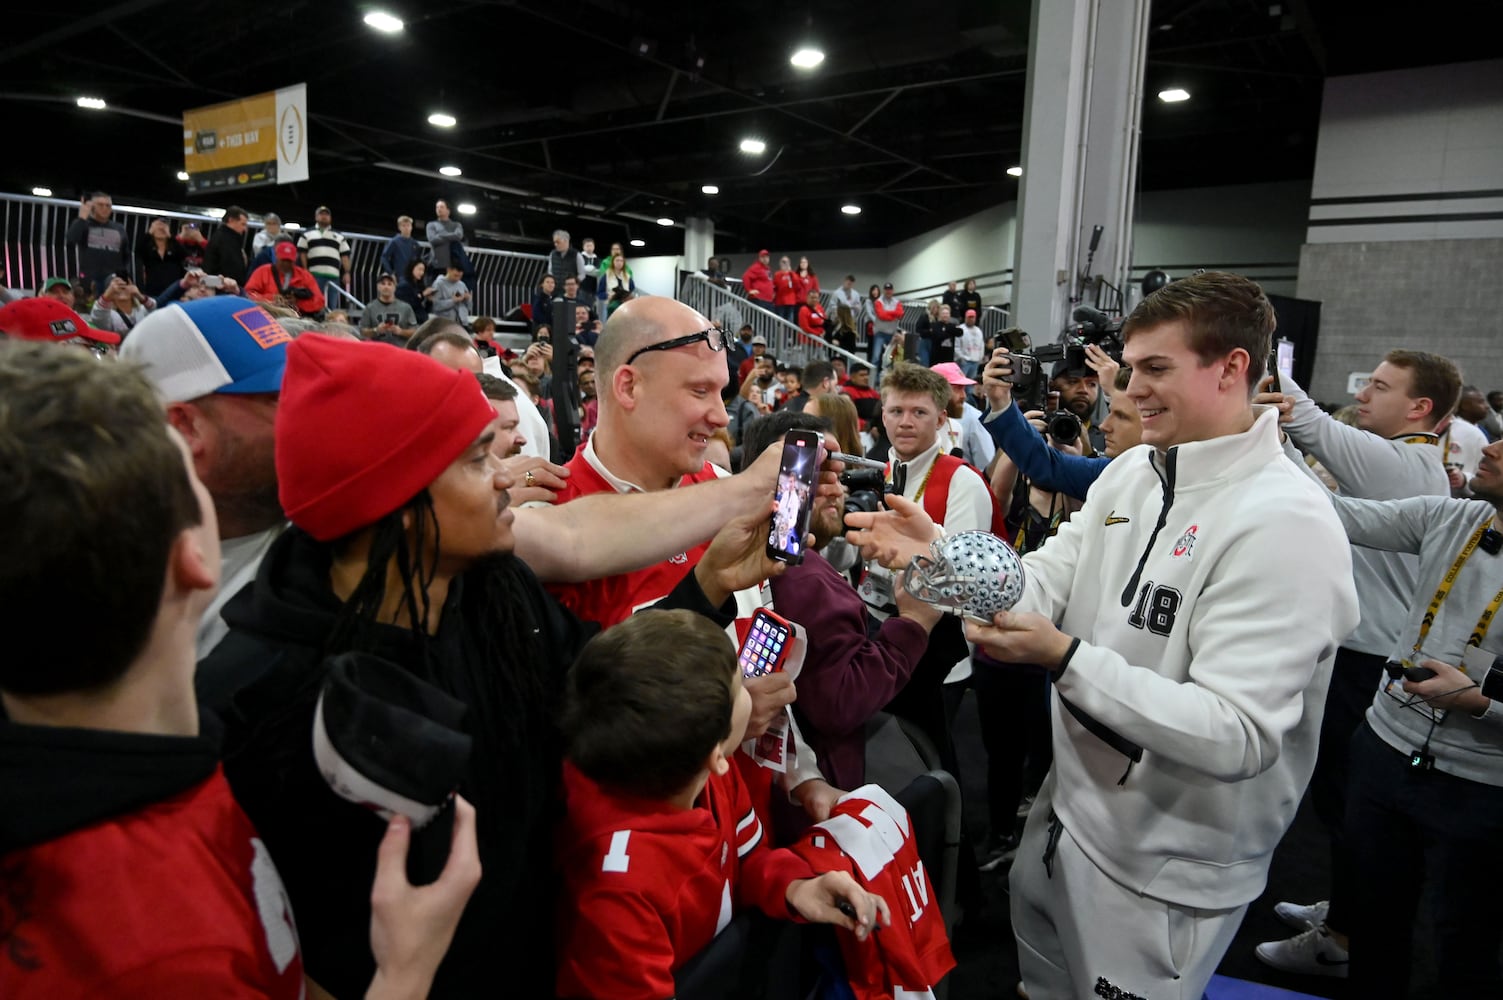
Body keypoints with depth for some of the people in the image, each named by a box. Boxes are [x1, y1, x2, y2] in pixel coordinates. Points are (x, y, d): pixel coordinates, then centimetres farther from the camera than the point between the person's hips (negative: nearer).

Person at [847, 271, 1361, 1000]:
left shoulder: (1284, 524, -25)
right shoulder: (1129, 472, 0)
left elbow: (1238, 738, -30)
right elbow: (1043, 586, -3)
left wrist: (1064, 659, -36)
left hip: (1167, 869, -7)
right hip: (1070, 808, 7)